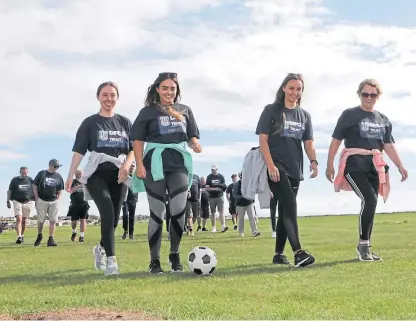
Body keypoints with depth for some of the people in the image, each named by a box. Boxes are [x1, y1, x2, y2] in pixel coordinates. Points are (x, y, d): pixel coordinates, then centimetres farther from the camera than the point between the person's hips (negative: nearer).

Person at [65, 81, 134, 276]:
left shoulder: (125, 122, 10)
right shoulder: (90, 123, 2)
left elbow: (133, 149, 8)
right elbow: (79, 151, -3)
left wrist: (127, 165, -12)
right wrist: (70, 176, -11)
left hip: (118, 175, 3)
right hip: (97, 174, -3)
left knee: (114, 219, 6)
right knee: (107, 212, -22)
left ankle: (100, 249, 35)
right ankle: (111, 260, -20)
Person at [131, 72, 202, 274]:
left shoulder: (185, 111, 13)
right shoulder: (148, 111, 4)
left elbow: (192, 136, 14)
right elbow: (138, 140, 1)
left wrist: (195, 145, -9)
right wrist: (139, 164, -9)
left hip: (179, 165, 2)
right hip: (154, 165, -2)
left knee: (179, 210, -5)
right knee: (156, 213, 2)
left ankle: (175, 256, 12)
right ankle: (154, 260, 9)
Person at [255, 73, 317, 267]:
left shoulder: (304, 115, 15)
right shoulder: (271, 110, 0)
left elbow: (308, 142, 9)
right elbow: (263, 139, -6)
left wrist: (313, 161, -11)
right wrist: (270, 165, -17)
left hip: (295, 170, 6)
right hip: (276, 168, -6)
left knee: (285, 210, 8)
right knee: (290, 206, -19)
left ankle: (278, 255, 16)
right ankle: (298, 252, -25)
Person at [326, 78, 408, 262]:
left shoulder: (383, 120, 16)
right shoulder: (349, 115, 1)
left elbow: (389, 146, 14)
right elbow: (336, 141, 0)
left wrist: (400, 166, 2)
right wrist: (329, 165, -6)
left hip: (374, 168, 6)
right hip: (354, 166, -5)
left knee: (370, 204, 4)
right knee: (369, 200, -20)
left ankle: (364, 247, 14)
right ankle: (363, 245, -10)